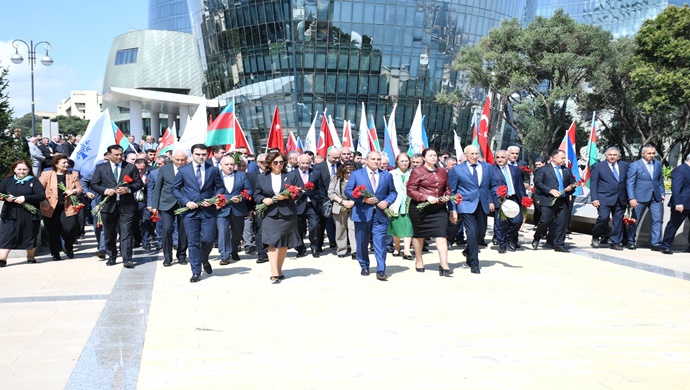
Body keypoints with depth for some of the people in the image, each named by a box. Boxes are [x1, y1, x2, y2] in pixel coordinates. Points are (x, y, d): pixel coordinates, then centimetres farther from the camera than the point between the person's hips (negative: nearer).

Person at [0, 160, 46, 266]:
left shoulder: (34, 181, 3)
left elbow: (42, 195, -8)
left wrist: (25, 198, -18)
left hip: (30, 215, -1)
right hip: (10, 214, 1)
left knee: (30, 237, 10)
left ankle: (31, 257, 27)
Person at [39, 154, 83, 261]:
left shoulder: (73, 175, 10)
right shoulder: (46, 175, 3)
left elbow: (80, 189, 9)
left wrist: (73, 191, -13)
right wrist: (42, 201, -16)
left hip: (67, 208, 1)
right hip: (51, 209, -1)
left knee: (70, 228, -14)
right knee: (53, 232, 3)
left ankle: (69, 248, 15)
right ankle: (55, 253, 21)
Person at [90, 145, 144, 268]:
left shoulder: (131, 167, 7)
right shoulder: (100, 168, 8)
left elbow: (139, 183, 6)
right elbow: (94, 185, 6)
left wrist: (128, 189, -12)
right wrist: (105, 191, -12)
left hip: (126, 206, -1)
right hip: (108, 206, 1)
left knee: (126, 233, -6)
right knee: (109, 234, 10)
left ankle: (127, 259, -6)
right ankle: (111, 257, 23)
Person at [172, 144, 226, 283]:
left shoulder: (213, 170, 5)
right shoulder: (183, 170, 4)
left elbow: (221, 188, 9)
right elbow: (175, 189, 5)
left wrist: (212, 200, -8)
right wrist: (186, 202, -9)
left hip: (208, 211, 0)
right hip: (190, 211, 0)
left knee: (208, 240, -2)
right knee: (193, 242, 1)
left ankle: (204, 260, 30)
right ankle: (196, 272, 11)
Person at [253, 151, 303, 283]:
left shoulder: (291, 177, 7)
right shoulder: (261, 178, 8)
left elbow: (299, 193, 5)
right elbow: (256, 195, 10)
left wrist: (287, 196, -13)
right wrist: (263, 199, -11)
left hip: (287, 214, 1)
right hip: (270, 215, -1)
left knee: (284, 244, 8)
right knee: (272, 243, -12)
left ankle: (279, 270, 23)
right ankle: (275, 274, -16)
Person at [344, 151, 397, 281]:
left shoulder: (387, 175, 11)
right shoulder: (356, 174, 4)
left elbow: (392, 192, 13)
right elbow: (348, 191, -1)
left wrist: (387, 202, -9)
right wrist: (363, 199, -13)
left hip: (380, 214, 0)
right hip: (362, 214, 0)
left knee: (380, 242, -7)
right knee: (362, 243, 8)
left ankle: (381, 270, -5)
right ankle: (364, 267, 25)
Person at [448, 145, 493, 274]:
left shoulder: (487, 167, 9)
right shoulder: (456, 169, -2)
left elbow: (491, 185, 17)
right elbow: (451, 191, 0)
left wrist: (490, 201, 3)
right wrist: (453, 210, -5)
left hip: (482, 205, 4)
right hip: (466, 205, -4)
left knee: (481, 233, 8)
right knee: (472, 233, -13)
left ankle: (468, 252, 38)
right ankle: (474, 264, -1)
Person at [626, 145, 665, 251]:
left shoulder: (658, 164, 10)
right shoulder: (634, 166, -6)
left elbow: (660, 180, 18)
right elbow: (630, 183, -8)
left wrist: (662, 193, 11)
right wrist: (631, 198, -15)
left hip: (656, 198, 4)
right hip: (640, 197, -4)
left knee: (657, 220, -2)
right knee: (635, 220, 6)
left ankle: (656, 243, 2)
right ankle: (631, 242, 20)